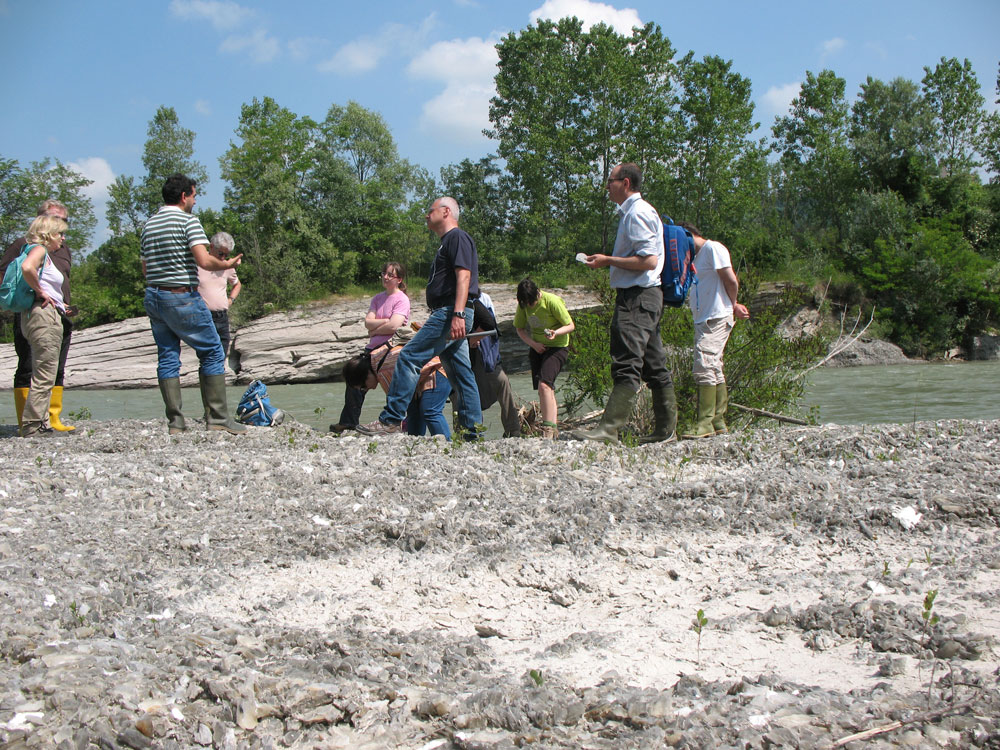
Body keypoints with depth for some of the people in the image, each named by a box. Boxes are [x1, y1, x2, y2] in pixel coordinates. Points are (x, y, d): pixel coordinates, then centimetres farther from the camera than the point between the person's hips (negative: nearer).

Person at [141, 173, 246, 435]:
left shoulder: (148, 224, 14)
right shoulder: (188, 221, -8)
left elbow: (145, 268, 18)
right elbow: (204, 261, -19)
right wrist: (227, 264, -2)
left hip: (153, 297, 7)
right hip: (183, 297, -7)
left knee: (167, 357, 8)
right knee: (212, 353, 2)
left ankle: (175, 421, 5)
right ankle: (217, 417, 0)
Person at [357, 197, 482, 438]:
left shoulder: (457, 237, -5)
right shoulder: (448, 242, 27)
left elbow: (464, 275, -18)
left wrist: (457, 314, -28)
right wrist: (429, 322, 29)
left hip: (450, 313, -11)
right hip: (449, 314, 11)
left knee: (409, 358, -12)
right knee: (461, 373, 6)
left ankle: (391, 419, -11)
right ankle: (472, 433, 6)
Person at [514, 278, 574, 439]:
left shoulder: (552, 301, -20)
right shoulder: (523, 304, -3)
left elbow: (570, 326, -14)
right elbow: (519, 328, 7)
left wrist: (556, 333, -33)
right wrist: (533, 343, -9)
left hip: (557, 347, -6)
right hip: (537, 347, 6)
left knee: (544, 385, -23)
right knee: (544, 389, 4)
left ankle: (548, 428, -24)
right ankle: (553, 429, 13)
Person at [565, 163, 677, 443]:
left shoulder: (638, 213, -12)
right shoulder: (634, 212, 21)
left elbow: (648, 260, -20)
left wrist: (608, 260, -14)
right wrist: (608, 261, 15)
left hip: (638, 297, -11)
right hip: (643, 296, 11)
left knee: (626, 365, -16)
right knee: (654, 365, 11)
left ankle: (608, 429, -21)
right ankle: (665, 429, 16)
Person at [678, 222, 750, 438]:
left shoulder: (713, 248, -6)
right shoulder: (697, 256, 22)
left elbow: (731, 280, -12)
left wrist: (732, 305, 2)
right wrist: (734, 306, 14)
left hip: (716, 318, -10)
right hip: (703, 320, 10)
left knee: (704, 367, -15)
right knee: (714, 369, 9)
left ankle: (705, 423, -17)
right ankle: (719, 422, 12)